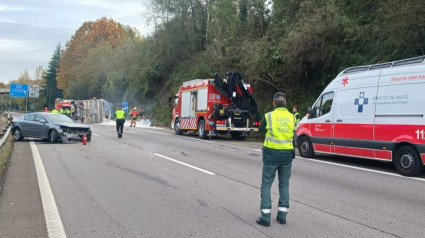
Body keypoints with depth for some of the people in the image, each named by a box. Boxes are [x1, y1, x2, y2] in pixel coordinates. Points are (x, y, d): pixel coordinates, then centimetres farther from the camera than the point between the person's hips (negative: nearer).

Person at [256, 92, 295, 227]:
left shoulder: (269, 116, -8)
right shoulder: (291, 117, 1)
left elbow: (261, 131, 4)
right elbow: (293, 133, 9)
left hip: (271, 153, -3)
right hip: (287, 154, 3)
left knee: (266, 184, 5)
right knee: (284, 184, 16)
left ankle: (265, 217, 3)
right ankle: (282, 215, 19)